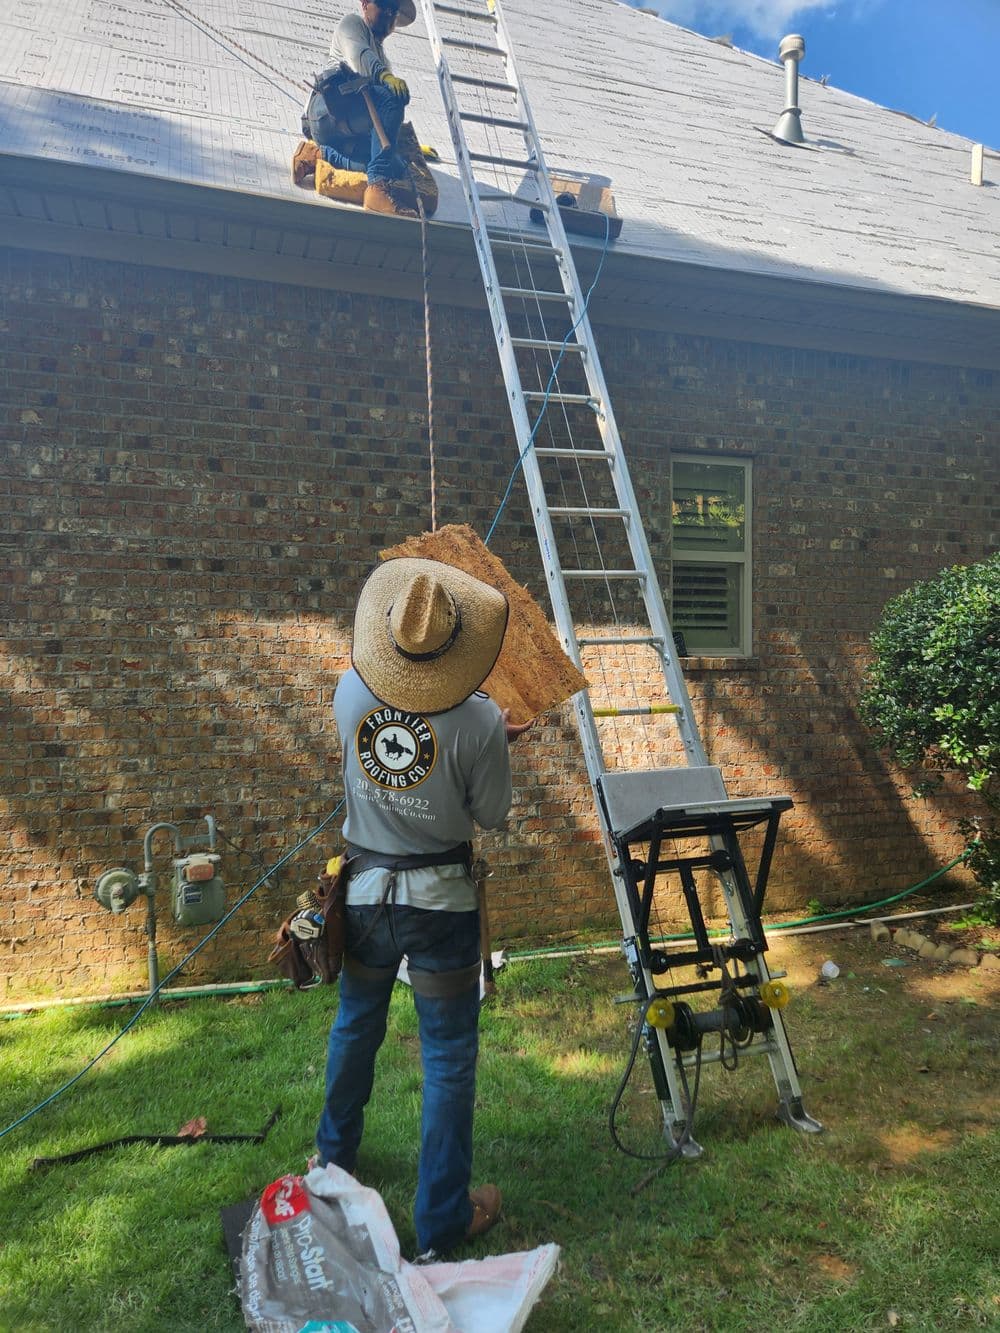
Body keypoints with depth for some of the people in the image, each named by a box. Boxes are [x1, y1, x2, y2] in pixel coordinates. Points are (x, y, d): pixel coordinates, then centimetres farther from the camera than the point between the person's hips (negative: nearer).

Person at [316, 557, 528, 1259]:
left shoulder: (352, 691, -11)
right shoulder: (481, 723, -22)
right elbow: (491, 816, -8)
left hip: (366, 891, 4)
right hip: (442, 901, -4)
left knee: (355, 1029, 26)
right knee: (448, 1057, 10)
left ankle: (334, 1161, 49)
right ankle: (442, 1218, 23)